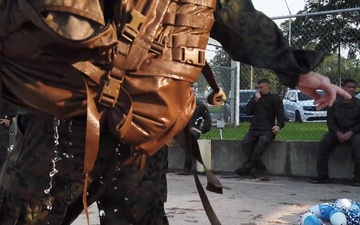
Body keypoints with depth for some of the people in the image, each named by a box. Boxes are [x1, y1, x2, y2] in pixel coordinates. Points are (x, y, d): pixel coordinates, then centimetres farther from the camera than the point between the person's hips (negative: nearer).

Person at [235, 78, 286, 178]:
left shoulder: (275, 98, 7)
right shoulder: (256, 97, 22)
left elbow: (280, 114, -3)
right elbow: (248, 111, 12)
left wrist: (279, 125, -24)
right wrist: (255, 100, -1)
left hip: (267, 130, -4)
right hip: (254, 129, 4)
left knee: (261, 143, -35)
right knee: (245, 142, -25)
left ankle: (247, 167, -30)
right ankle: (260, 167, -24)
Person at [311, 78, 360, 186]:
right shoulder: (335, 104, 6)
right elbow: (330, 121, 3)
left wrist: (350, 133, -17)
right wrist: (338, 133, -13)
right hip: (337, 132, 2)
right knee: (324, 143, -24)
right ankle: (322, 176, -20)